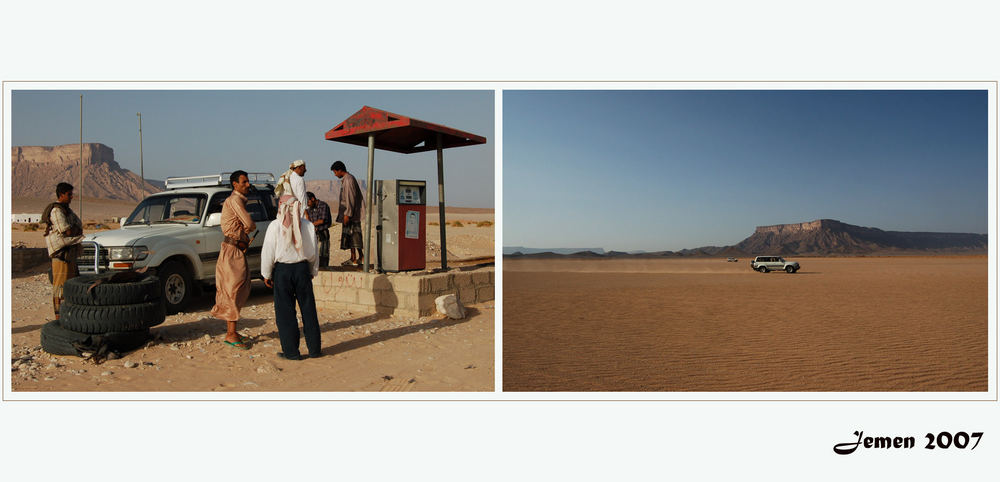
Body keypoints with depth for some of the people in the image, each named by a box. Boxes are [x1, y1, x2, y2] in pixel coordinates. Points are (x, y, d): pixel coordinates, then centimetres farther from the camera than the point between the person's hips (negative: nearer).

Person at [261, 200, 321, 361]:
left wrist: (266, 274, 5)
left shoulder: (275, 226, -7)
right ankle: (314, 349, 15)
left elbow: (268, 253, -6)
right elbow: (313, 254, 8)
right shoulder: (308, 226, 2)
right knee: (308, 309, 9)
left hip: (282, 270, -3)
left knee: (285, 312, 4)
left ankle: (291, 351, 7)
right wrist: (313, 272, 19)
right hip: (302, 269, 3)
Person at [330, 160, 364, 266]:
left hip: (351, 214, -10)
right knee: (349, 235, 10)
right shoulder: (345, 180, 18)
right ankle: (353, 258, 12)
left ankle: (361, 256, -10)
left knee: (353, 234, -11)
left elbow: (351, 199, -19)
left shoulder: (349, 180, -13)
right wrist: (343, 211, 24)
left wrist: (347, 214, -20)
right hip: (349, 214, 10)